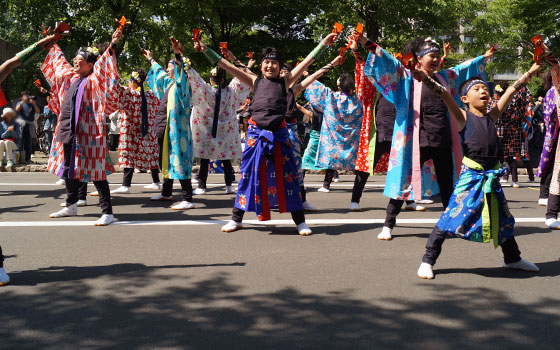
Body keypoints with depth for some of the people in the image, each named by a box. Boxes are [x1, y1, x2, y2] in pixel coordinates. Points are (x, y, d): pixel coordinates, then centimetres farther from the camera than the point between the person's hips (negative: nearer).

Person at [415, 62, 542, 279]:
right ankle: (428, 261, 1)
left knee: (503, 219, 18)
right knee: (451, 217, -7)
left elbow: (510, 92, 19)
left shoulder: (492, 116, 11)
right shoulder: (463, 117, -2)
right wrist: (426, 79, -30)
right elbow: (445, 95, -16)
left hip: (492, 177, 5)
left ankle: (512, 259, 37)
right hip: (471, 177, -5)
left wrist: (530, 73, 28)